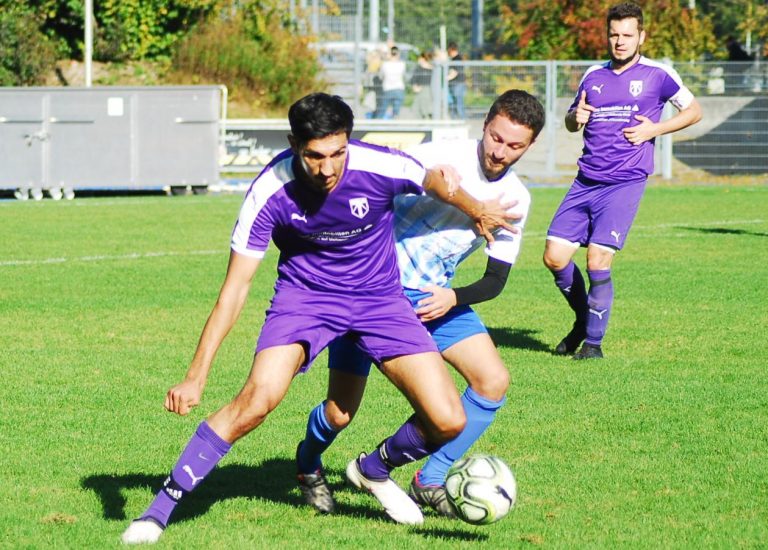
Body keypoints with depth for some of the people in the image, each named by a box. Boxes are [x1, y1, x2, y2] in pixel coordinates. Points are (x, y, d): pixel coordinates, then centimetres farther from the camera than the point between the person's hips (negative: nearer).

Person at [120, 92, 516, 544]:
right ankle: (161, 508, -16)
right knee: (258, 399, -27)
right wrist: (196, 377, -23)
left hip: (379, 298, 2)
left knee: (448, 422, -9)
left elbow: (439, 183, 0)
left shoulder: (381, 168, -25)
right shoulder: (271, 193, -25)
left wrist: (478, 212, 21)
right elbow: (236, 287, -19)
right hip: (304, 292, -2)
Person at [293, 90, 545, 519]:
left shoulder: (515, 198, -2)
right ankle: (309, 464, 31)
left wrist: (453, 298, -19)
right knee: (339, 414, -5)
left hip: (435, 298, 5)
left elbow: (496, 279, 1)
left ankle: (431, 482, 3)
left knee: (494, 381, -11)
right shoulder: (442, 157, -19)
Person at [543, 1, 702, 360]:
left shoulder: (657, 75, 0)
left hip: (625, 183, -5)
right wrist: (576, 117, 1)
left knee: (597, 261, -14)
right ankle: (583, 319, 23)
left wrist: (654, 129, -5)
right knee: (555, 256, -1)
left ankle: (594, 341, 1)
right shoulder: (593, 75, 13)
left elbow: (693, 111, 9)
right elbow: (571, 122, 26)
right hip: (585, 182, 5)